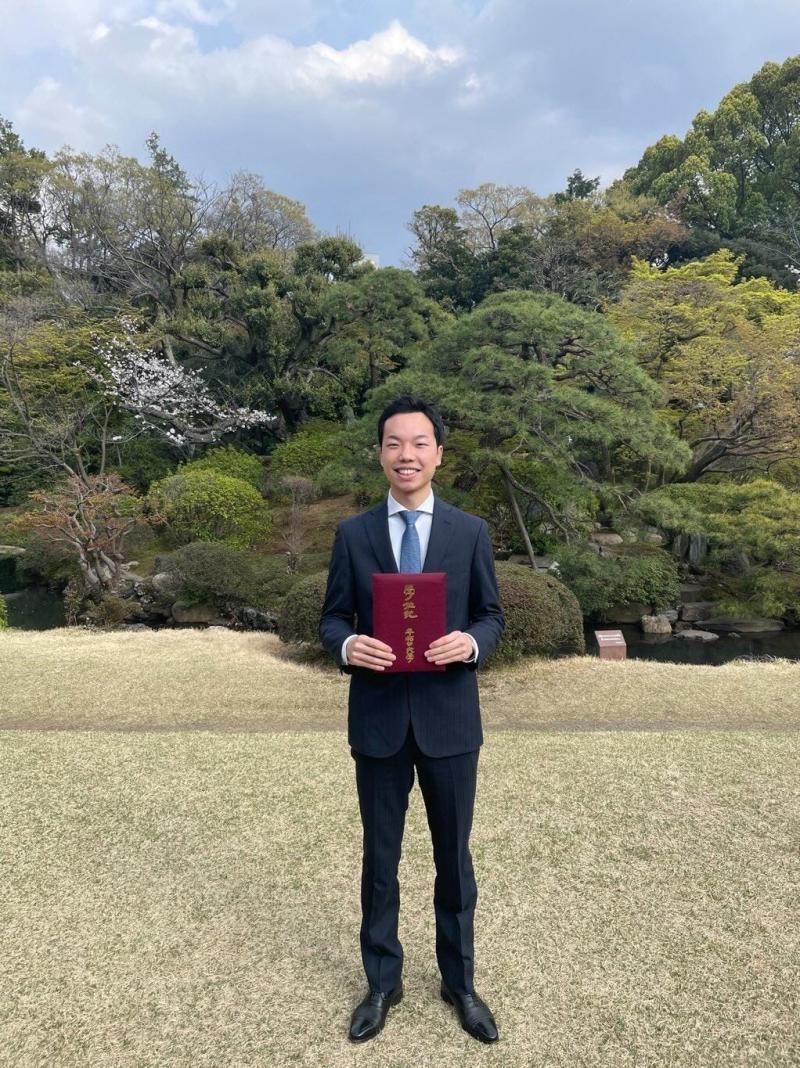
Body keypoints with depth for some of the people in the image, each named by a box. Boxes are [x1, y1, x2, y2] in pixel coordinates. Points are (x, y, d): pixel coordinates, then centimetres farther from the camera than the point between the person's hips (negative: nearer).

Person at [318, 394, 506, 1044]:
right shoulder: (353, 533, 0)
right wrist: (348, 645, -20)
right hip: (378, 719, 1)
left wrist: (470, 642, -19)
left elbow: (493, 615, 3)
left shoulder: (471, 532, -1)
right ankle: (383, 983, 39)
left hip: (449, 717, 0)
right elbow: (332, 618, 2)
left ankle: (460, 982, 40)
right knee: (380, 857, 16)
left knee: (454, 856, 16)